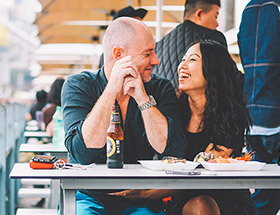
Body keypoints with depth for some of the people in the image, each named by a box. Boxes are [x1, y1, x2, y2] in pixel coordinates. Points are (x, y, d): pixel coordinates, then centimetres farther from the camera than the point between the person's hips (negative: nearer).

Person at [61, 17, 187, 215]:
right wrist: (111, 90, -20)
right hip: (89, 197, -2)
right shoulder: (78, 86, -3)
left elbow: (174, 151, -10)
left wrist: (143, 98, -16)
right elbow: (82, 152, -18)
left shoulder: (161, 88, 3)